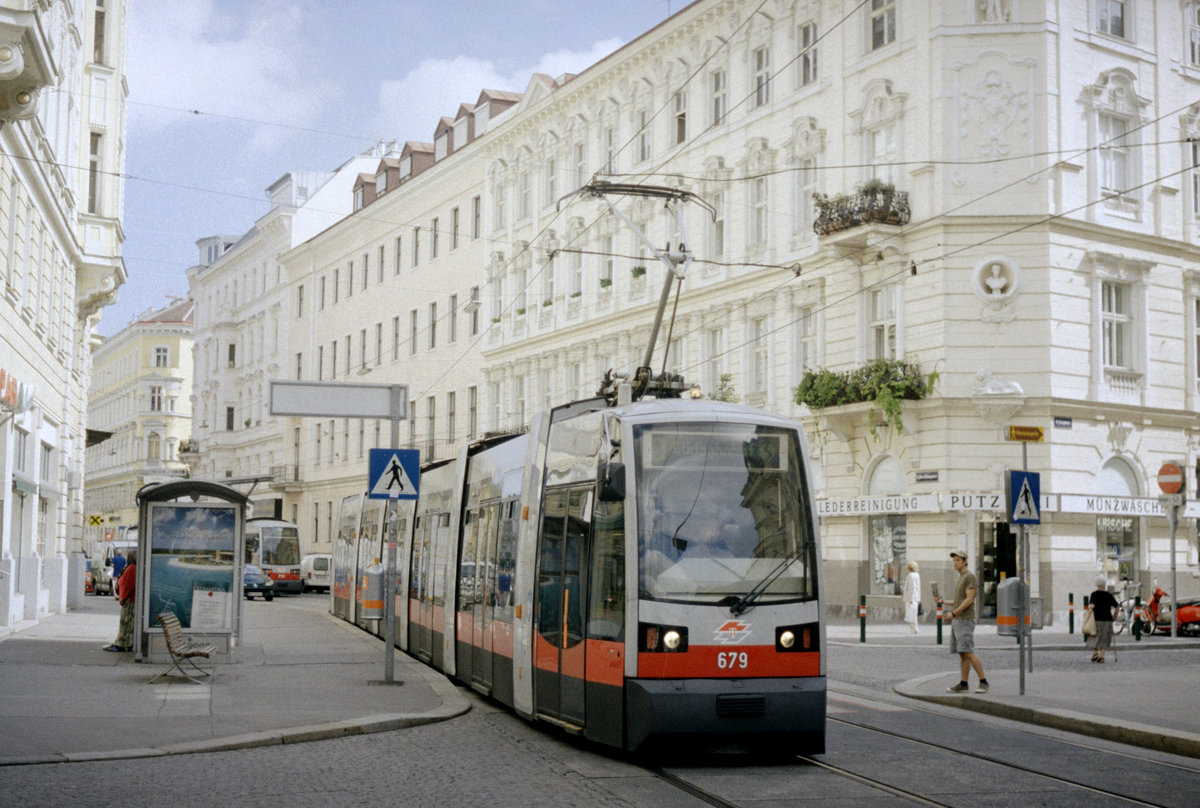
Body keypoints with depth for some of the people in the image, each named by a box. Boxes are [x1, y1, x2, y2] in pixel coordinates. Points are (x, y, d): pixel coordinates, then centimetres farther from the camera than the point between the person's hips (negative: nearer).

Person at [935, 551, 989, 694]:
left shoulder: (971, 577, -8)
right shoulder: (959, 579, 21)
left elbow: (969, 600, -16)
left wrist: (953, 613, -18)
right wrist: (943, 602, 15)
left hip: (966, 620, -9)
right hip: (956, 621, 9)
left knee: (968, 652, -16)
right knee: (962, 654, 5)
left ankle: (983, 681, -13)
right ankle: (963, 684, 4)